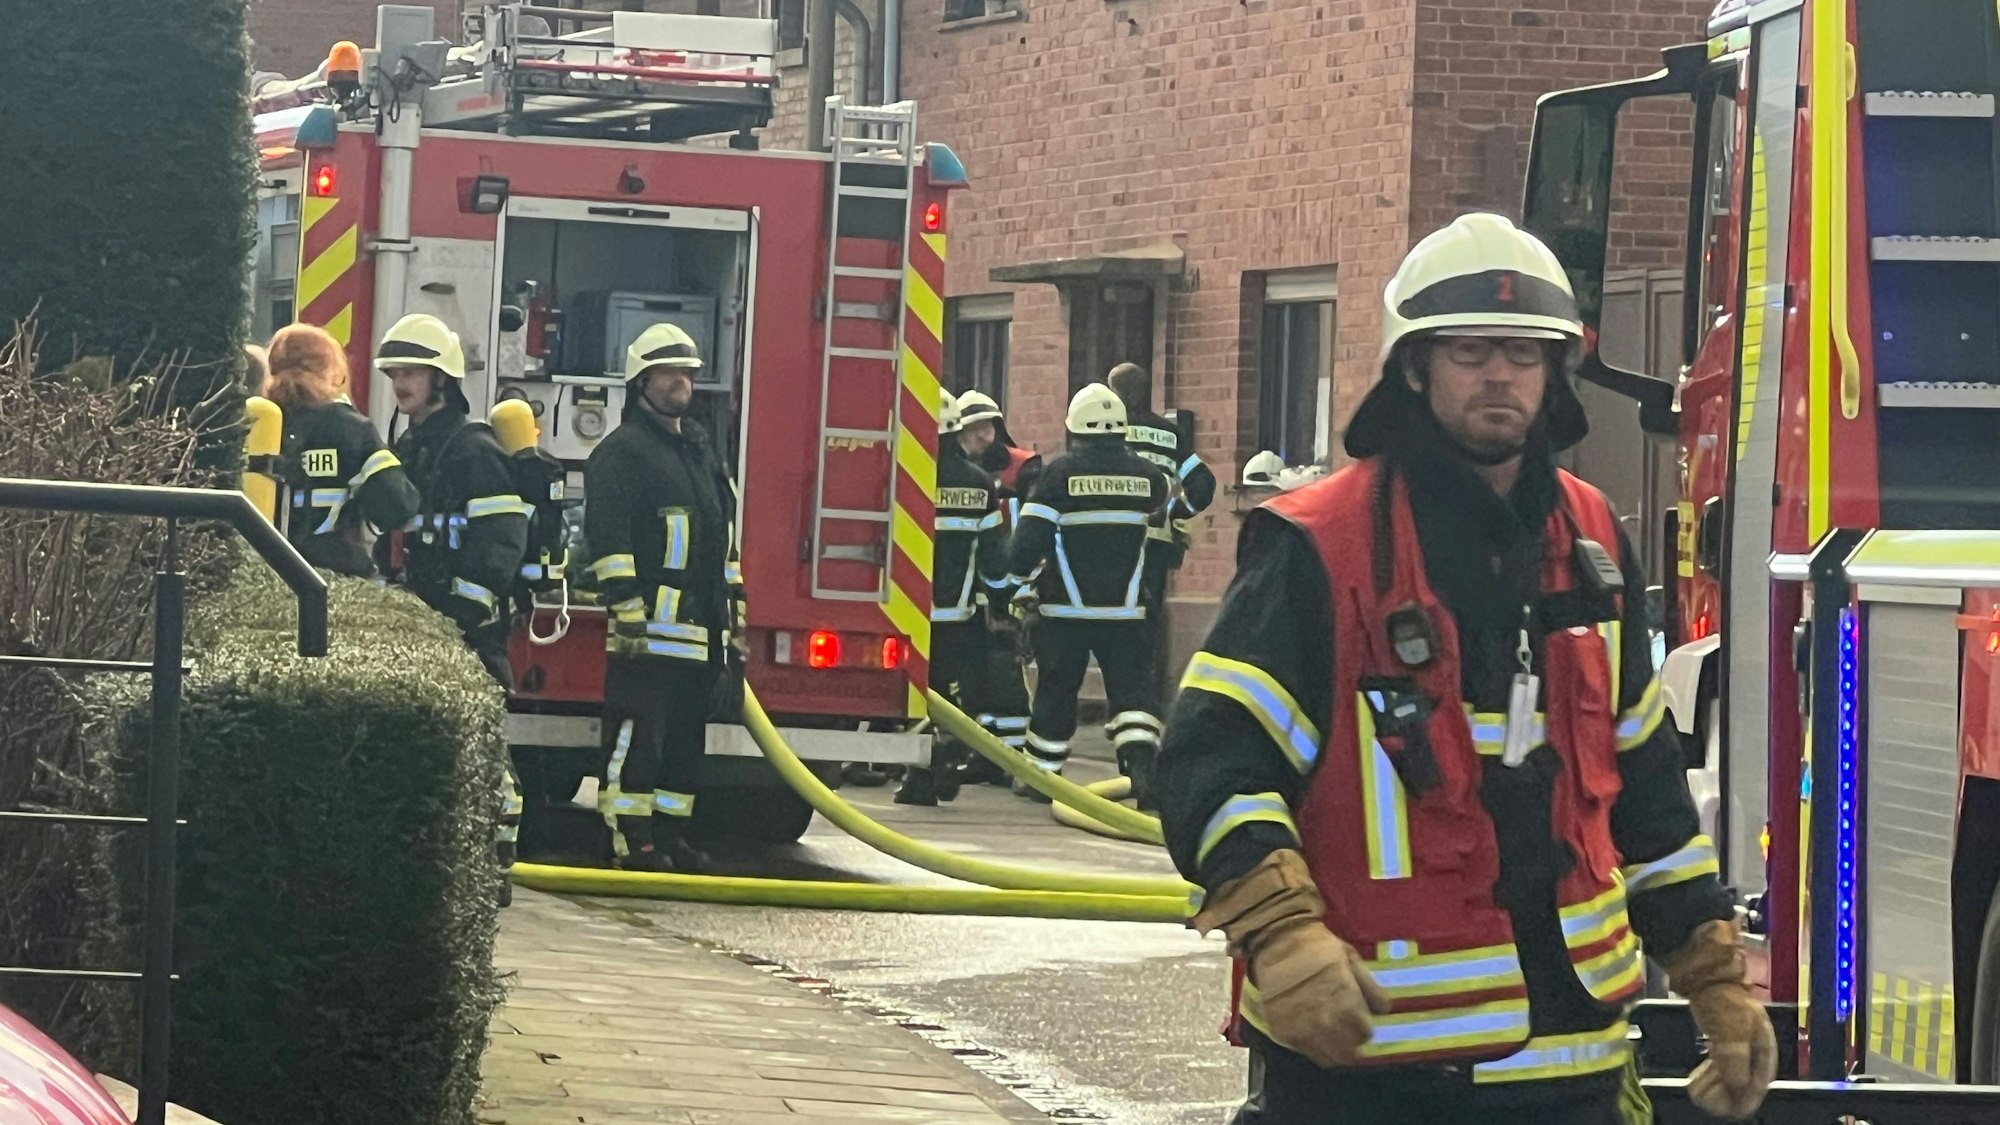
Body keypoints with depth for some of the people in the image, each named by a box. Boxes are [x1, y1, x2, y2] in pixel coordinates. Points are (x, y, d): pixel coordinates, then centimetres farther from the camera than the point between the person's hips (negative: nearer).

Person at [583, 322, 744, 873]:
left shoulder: (702, 453, 22)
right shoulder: (622, 451, -4)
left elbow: (724, 539, 26)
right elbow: (608, 537, -13)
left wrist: (735, 611, 21)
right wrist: (627, 608, -20)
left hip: (702, 633, 8)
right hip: (651, 628, -8)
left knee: (685, 739, 9)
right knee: (637, 734, -9)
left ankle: (670, 835, 14)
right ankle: (632, 841, -9)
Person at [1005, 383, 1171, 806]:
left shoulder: (1060, 473, -7)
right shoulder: (1146, 475, 2)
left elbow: (1030, 536, -9)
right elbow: (1159, 527, 20)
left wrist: (1019, 580, 6)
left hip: (1066, 609, -1)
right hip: (1126, 609, 1)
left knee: (1056, 691, 11)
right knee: (1133, 689, 2)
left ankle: (1042, 772, 21)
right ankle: (1142, 766, -18)